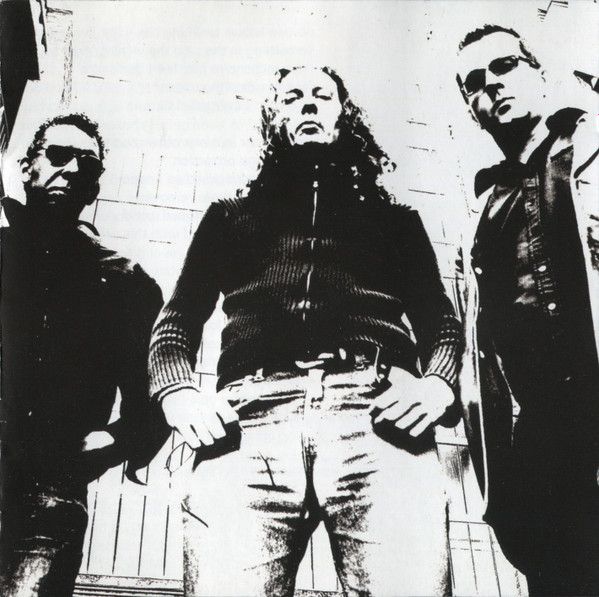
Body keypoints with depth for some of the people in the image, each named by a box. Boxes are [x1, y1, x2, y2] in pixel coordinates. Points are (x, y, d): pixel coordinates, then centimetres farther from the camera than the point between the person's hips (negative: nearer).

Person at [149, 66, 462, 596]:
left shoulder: (395, 219, 30)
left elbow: (440, 319, 21)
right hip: (250, 421, 1)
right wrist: (178, 393, 1)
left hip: (379, 419, 0)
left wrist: (437, 385, -3)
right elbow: (178, 317, 23)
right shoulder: (230, 216, 30)